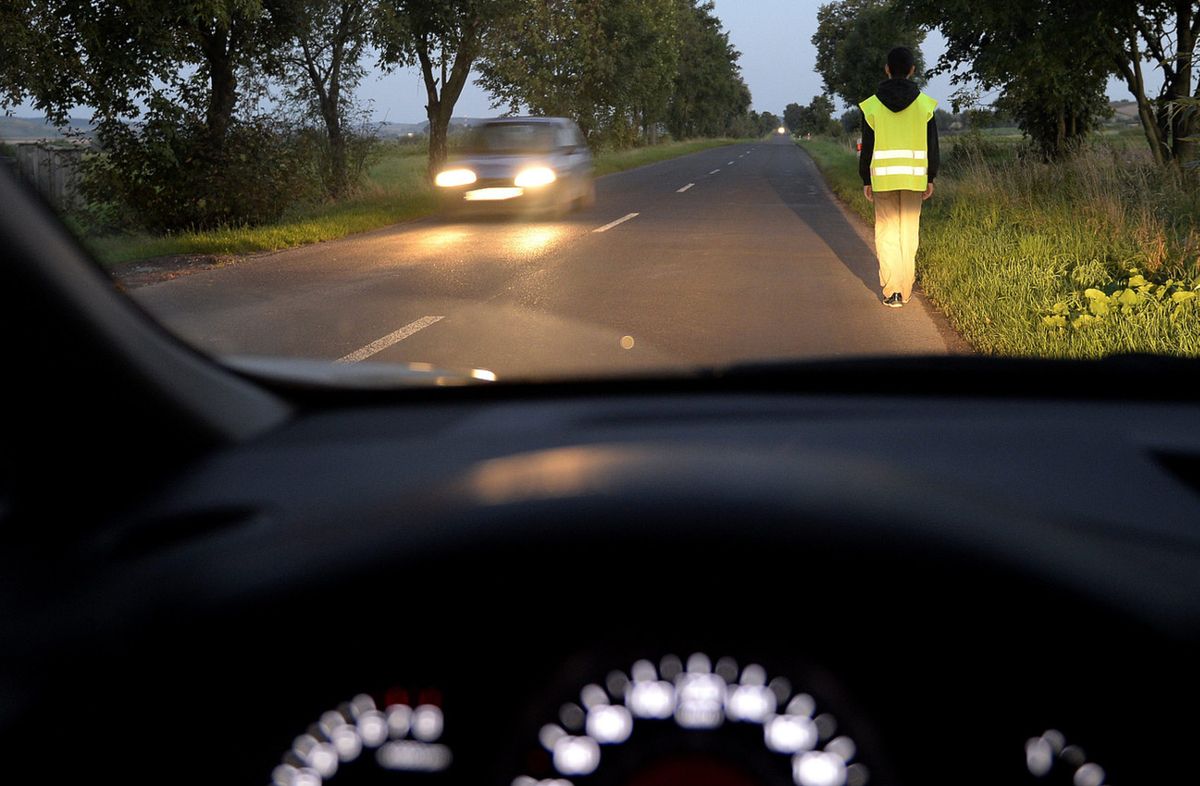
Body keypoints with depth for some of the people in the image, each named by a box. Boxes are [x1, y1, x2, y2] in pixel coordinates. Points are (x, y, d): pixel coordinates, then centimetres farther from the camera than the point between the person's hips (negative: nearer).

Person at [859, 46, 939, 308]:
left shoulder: (872, 105, -1)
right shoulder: (925, 104, 1)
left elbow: (867, 146, 1)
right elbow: (932, 146, 4)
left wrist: (866, 180, 8)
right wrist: (930, 178, 12)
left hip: (883, 178, -1)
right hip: (914, 177, 1)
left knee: (886, 234, 4)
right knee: (909, 233, 9)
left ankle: (891, 291, -3)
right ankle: (905, 290, 13)